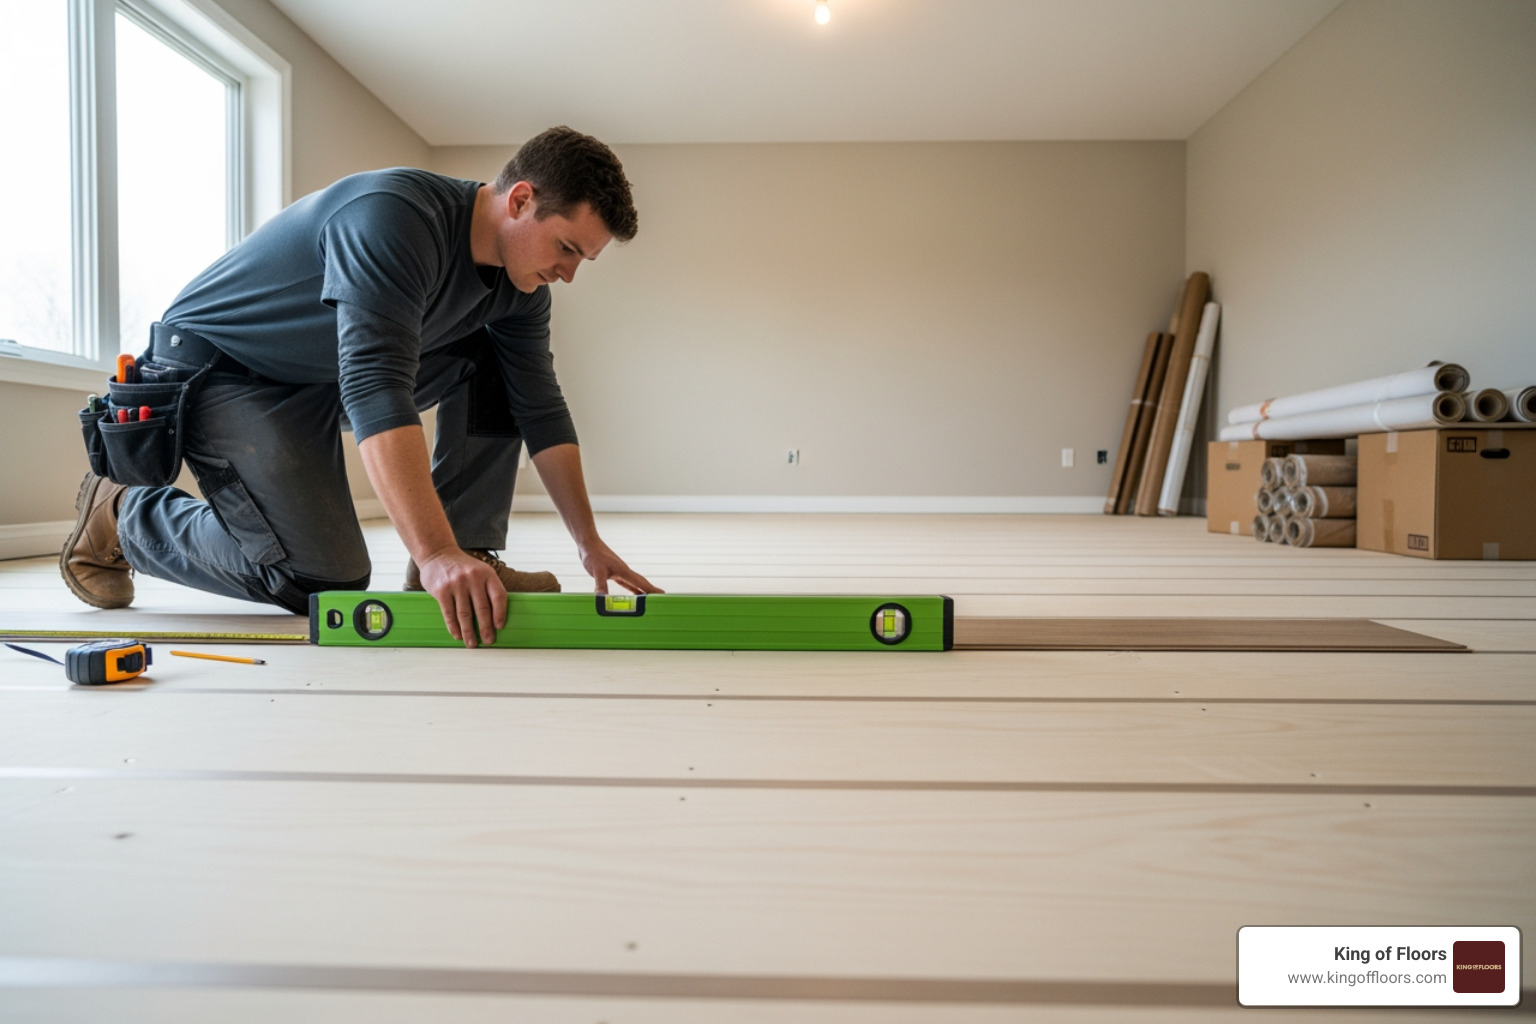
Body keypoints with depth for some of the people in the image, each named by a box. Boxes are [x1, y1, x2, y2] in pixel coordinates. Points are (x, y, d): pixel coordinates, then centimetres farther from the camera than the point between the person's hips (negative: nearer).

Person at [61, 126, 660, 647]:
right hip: (216, 368, -7)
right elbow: (375, 390, -41)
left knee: (498, 360, -5)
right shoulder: (393, 216, -31)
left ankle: (471, 556, -5)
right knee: (323, 580, -17)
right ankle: (120, 515, 7)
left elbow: (540, 408, -3)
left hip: (324, 380, 8)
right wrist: (435, 554, -48)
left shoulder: (518, 282, -6)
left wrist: (589, 543, -8)